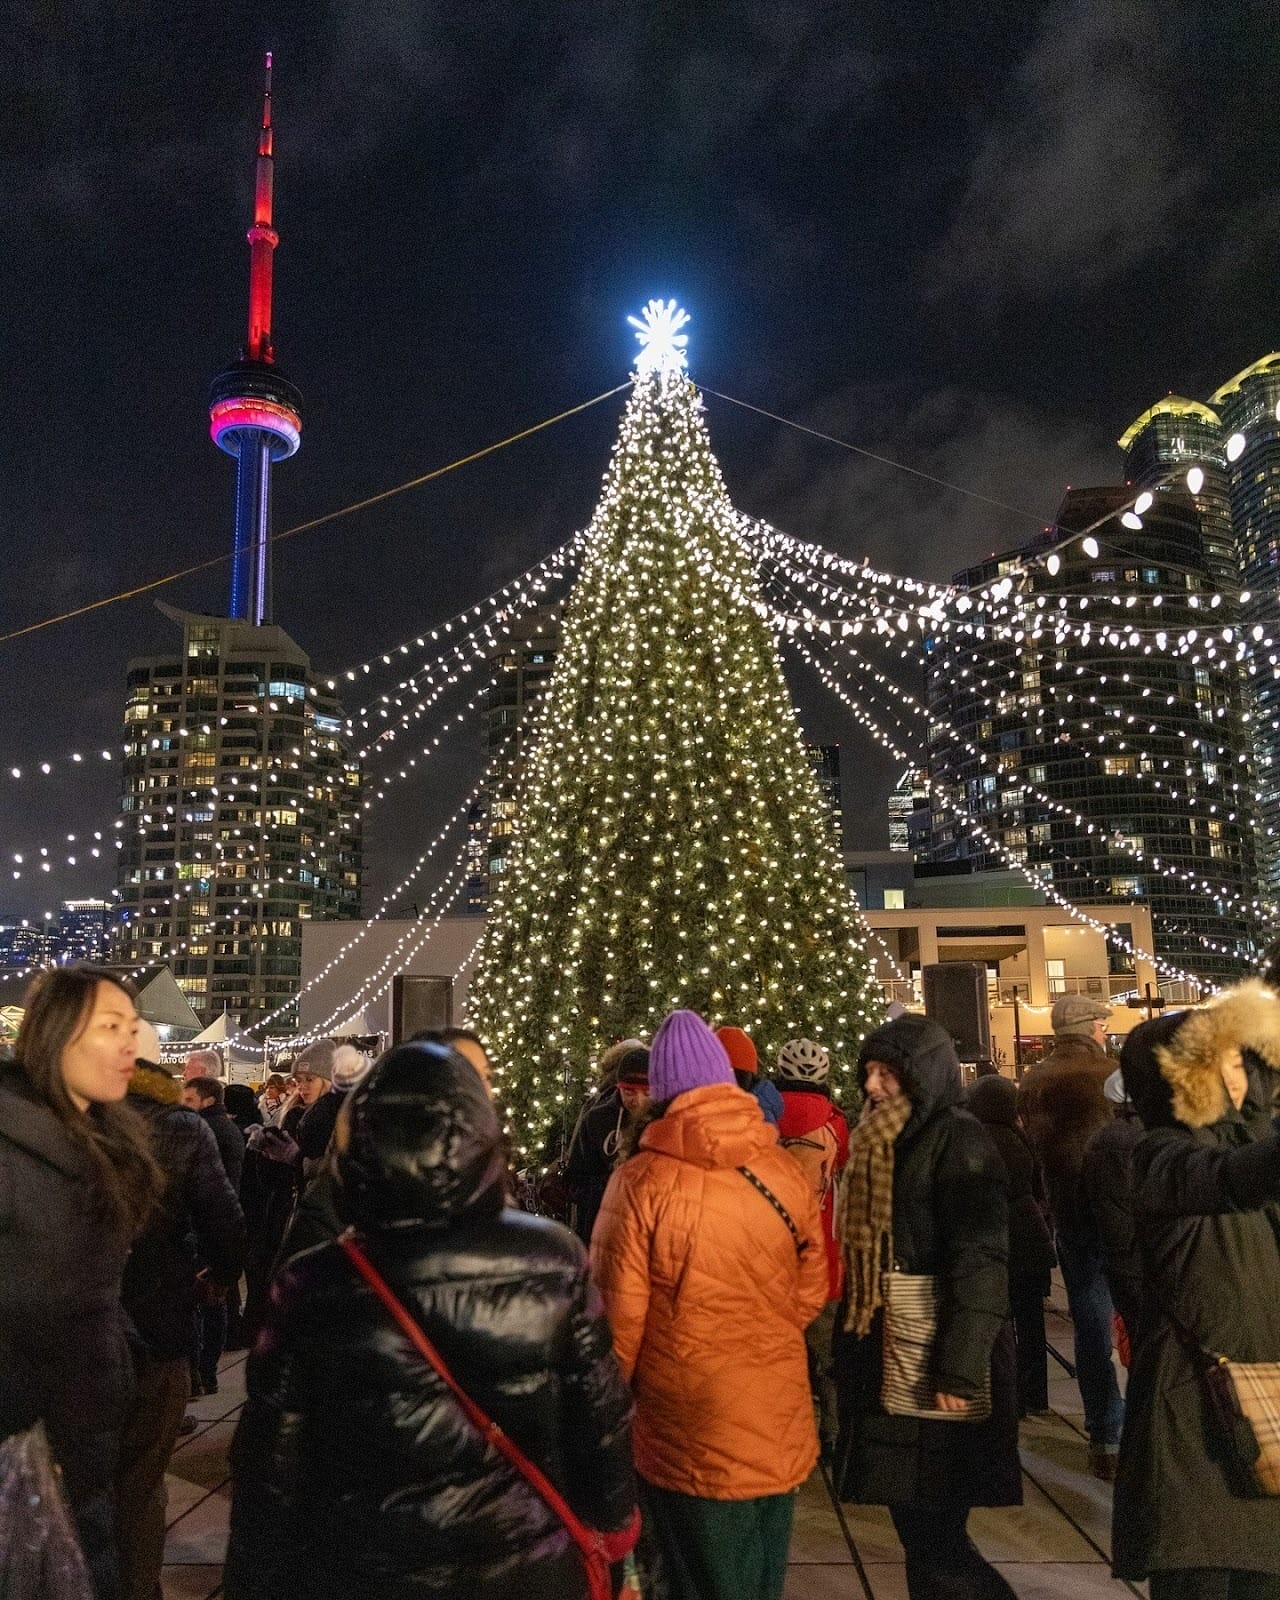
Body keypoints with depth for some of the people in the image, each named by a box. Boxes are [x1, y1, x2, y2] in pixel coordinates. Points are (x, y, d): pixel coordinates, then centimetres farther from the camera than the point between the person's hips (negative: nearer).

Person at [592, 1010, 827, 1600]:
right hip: (780, 1422, 4)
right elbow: (811, 1291, 6)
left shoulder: (641, 1180, -17)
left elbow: (618, 1313, -12)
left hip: (690, 1431, -4)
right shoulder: (786, 1171, -5)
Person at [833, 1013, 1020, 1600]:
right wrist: (848, 1349, 14)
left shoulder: (958, 1139, -14)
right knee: (916, 1523, 15)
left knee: (931, 1531, 0)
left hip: (935, 1359, -8)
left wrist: (960, 1369, -24)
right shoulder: (880, 1143, 11)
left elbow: (980, 1261, -20)